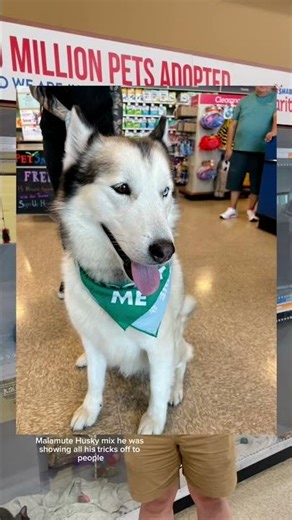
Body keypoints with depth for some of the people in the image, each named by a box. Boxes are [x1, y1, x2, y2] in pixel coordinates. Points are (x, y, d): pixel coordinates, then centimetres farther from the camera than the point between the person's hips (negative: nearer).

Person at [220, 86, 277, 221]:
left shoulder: (275, 99, 4)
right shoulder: (244, 100, 10)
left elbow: (276, 116, -14)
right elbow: (233, 125, 10)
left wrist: (274, 131, -35)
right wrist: (228, 147, 4)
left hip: (261, 150, -2)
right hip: (240, 148, 2)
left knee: (256, 181, 4)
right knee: (235, 178, 3)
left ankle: (251, 210, 18)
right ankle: (232, 209, 14)